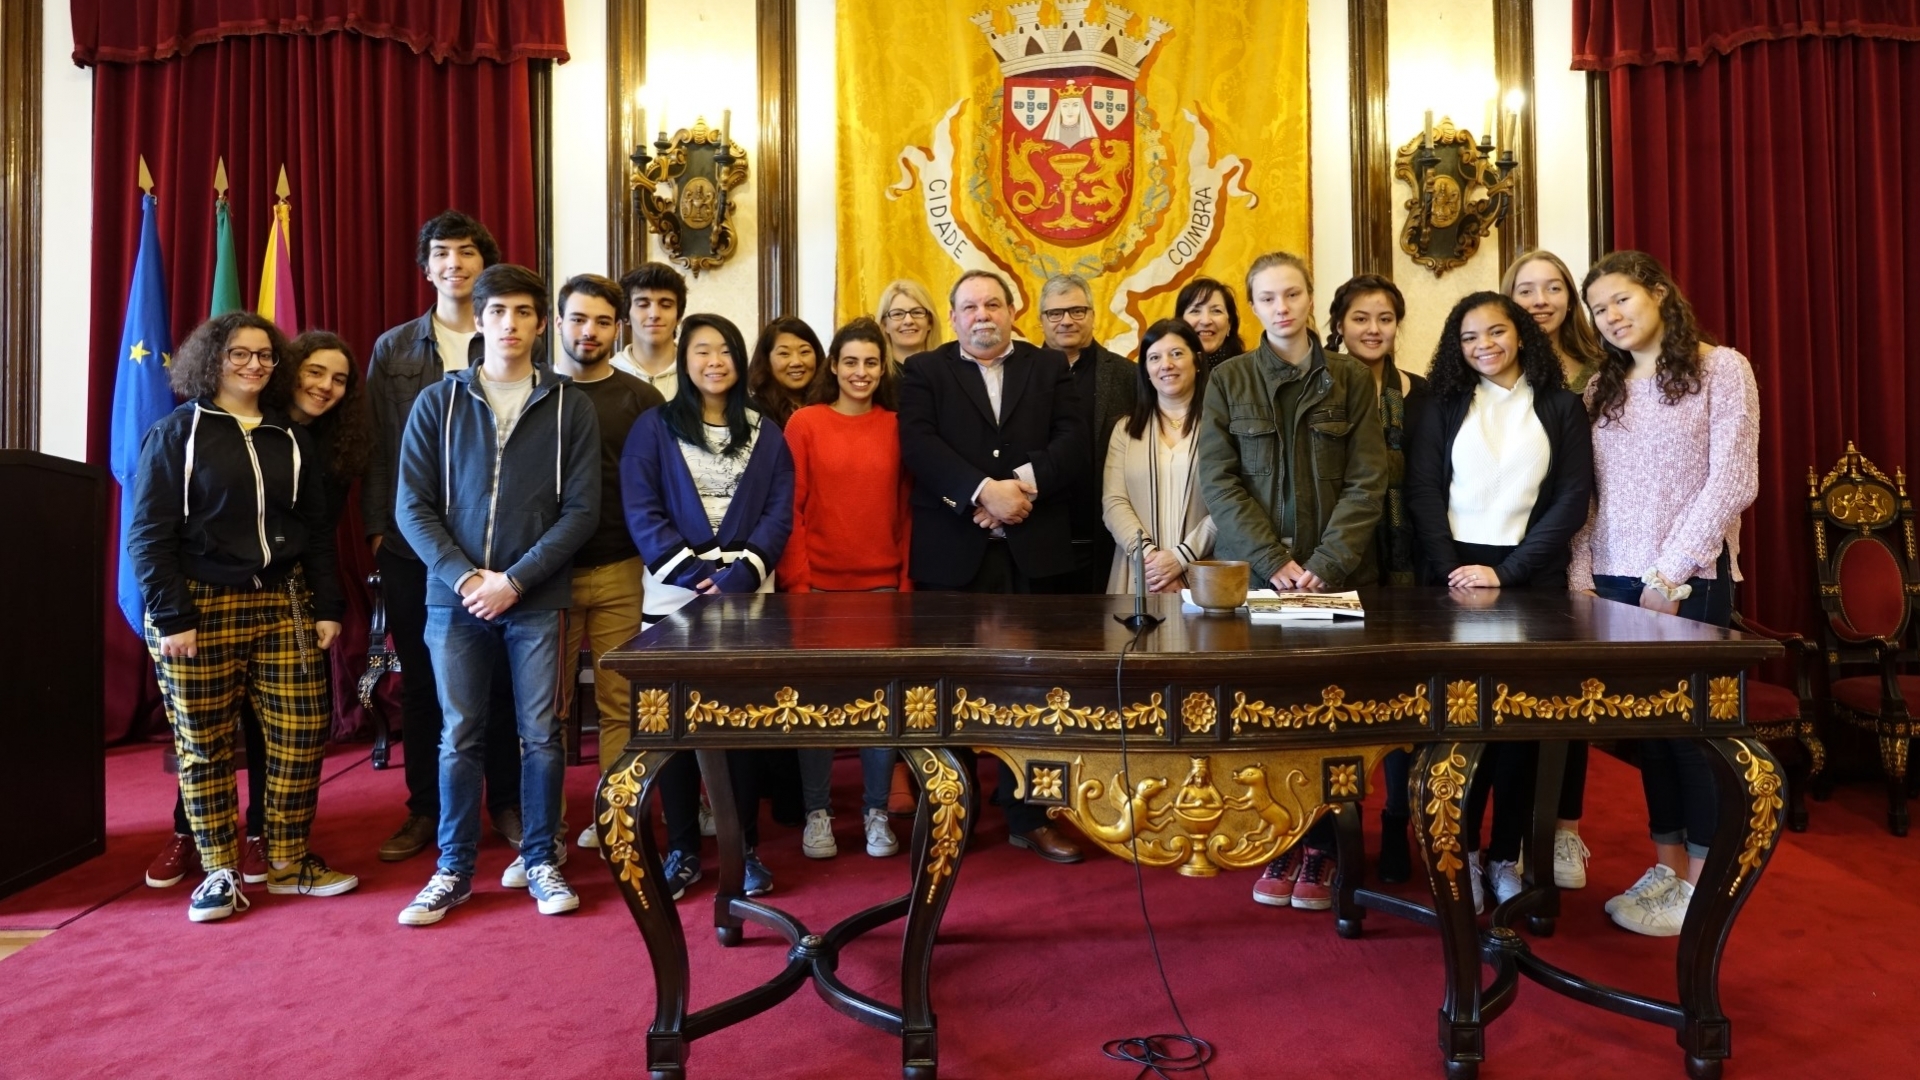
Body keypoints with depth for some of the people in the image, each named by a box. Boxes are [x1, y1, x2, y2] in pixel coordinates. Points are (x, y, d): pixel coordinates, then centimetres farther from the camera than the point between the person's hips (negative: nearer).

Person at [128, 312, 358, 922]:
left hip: (284, 604, 3)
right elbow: (149, 535, -3)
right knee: (204, 744, 3)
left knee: (302, 735, 0)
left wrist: (327, 608, 6)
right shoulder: (176, 434, 3)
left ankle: (289, 862, 14)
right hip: (200, 608, -3)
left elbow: (318, 531, 14)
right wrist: (172, 616, -10)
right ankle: (220, 872, 15)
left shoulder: (291, 439, 14)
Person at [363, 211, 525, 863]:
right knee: (420, 680, 9)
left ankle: (506, 802, 19)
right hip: (412, 541, 2)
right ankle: (425, 809, 21)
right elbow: (378, 444, 10)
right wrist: (377, 526, 3)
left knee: (499, 676, 5)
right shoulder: (392, 350, 10)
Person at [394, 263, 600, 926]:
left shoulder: (569, 407, 2)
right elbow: (413, 505, 1)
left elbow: (580, 510, -4)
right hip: (455, 596, 1)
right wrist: (463, 577, -11)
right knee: (459, 738, 6)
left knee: (540, 736, 5)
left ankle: (541, 860, 21)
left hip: (536, 599, -1)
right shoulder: (438, 401, 5)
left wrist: (513, 580, -11)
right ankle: (454, 870, 19)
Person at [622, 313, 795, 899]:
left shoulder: (766, 433, 10)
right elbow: (641, 510, -4)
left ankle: (745, 849, 14)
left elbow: (780, 512, 2)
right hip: (674, 596, -1)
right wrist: (692, 571, -15)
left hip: (746, 596, 1)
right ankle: (682, 850, 15)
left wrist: (743, 571, -14)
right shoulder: (653, 427, 5)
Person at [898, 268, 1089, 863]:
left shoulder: (1050, 367, 14)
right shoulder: (924, 371, 9)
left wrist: (1022, 483, -15)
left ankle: (1028, 816, 15)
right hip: (952, 554, -1)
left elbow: (1073, 443, 1)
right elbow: (918, 445, -7)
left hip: (1032, 550, 1)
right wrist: (984, 491, -19)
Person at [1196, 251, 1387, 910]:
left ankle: (1321, 846, 14)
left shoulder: (1351, 380, 6)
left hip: (1338, 575, 0)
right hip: (1252, 576, 0)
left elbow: (1367, 481, 0)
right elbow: (1218, 481, -2)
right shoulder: (1228, 381, 5)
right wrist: (1275, 561, -12)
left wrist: (1325, 566, -12)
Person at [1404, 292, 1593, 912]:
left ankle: (1506, 856, 13)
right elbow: (1422, 493, 0)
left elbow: (1573, 499, -1)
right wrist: (1451, 568, -14)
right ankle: (1462, 850, 10)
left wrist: (1505, 572, -12)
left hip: (1530, 580, 0)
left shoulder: (1561, 407, 7)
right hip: (1454, 576, 0)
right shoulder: (1444, 407, 10)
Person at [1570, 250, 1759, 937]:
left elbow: (1732, 482, -9)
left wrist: (1670, 572, -14)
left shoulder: (1720, 368, -2)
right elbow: (1586, 492, 9)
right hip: (1614, 582, 5)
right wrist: (1581, 572, -2)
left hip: (1688, 580, -5)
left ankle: (1701, 884, 12)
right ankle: (1666, 866, 19)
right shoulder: (1600, 389, 13)